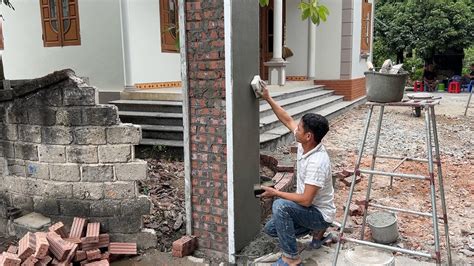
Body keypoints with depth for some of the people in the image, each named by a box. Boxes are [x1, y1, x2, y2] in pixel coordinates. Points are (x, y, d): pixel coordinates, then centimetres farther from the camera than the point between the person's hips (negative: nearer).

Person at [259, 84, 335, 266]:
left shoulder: (317, 162, -34)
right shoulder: (305, 144, -9)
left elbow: (306, 200, -34)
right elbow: (287, 120, 5)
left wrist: (275, 193, -24)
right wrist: (268, 99, 2)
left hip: (320, 213, -9)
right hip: (309, 209, 9)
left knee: (280, 205, -32)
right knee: (270, 229, 10)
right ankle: (316, 231, 20)